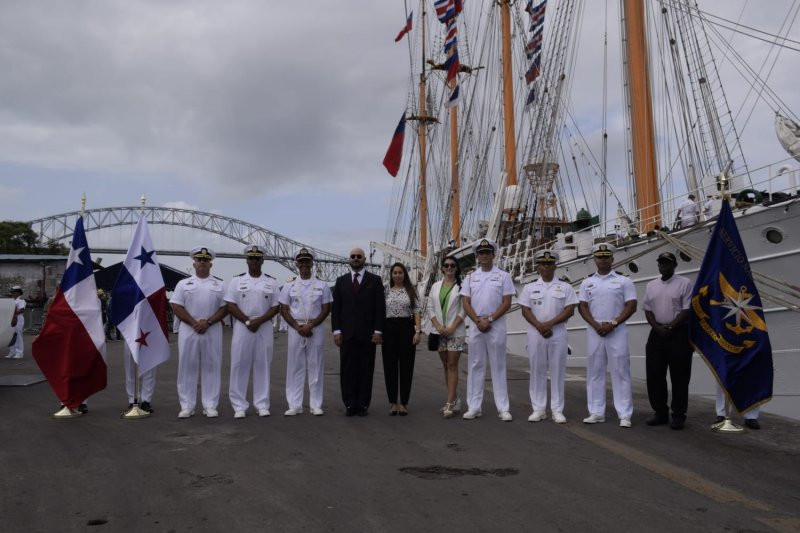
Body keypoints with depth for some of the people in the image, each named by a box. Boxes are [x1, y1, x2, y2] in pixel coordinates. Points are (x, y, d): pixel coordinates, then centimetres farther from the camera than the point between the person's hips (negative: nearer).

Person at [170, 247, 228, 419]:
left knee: (211, 367, 2)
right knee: (187, 367, 2)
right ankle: (187, 406, 10)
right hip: (188, 330, 0)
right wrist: (194, 323, -12)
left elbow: (224, 308, 2)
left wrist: (207, 322, -12)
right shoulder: (183, 284, 9)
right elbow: (176, 307, 0)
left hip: (212, 330, 0)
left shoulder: (219, 285, 9)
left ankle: (210, 406, 9)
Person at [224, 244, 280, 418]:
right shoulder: (236, 281, 4)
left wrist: (259, 321, -11)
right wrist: (247, 321, -12)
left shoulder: (271, 282, 8)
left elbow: (276, 307, 4)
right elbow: (230, 305, -2)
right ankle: (239, 406, 7)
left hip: (264, 328, 1)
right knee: (240, 366, 0)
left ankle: (262, 405, 11)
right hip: (242, 327, -1)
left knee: (263, 366, 4)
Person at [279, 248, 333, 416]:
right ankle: (295, 405, 8)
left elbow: (326, 309, 2)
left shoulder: (322, 285, 5)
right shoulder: (289, 286, 7)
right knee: (295, 366, 2)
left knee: (315, 367, 2)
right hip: (295, 329, 1)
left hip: (315, 329, -1)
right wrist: (298, 327, -9)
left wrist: (310, 325, -10)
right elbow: (284, 310, 4)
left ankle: (316, 405, 7)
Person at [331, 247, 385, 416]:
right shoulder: (341, 281, 11)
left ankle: (363, 404, 9)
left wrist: (378, 331, -7)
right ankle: (350, 404, 9)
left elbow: (380, 307, 1)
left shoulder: (375, 280, 5)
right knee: (347, 370, 3)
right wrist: (336, 330, -1)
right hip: (347, 333, 2)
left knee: (366, 370, 2)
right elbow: (335, 308, 8)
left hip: (367, 333, -2)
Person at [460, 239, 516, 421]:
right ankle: (474, 407, 10)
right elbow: (465, 303, 5)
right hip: (476, 325, 2)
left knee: (498, 366, 1)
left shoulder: (503, 276, 4)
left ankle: (503, 408, 5)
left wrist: (489, 319, -12)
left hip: (496, 325, -2)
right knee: (476, 366, 5)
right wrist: (478, 321, -9)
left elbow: (506, 302, -3)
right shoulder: (470, 278, 11)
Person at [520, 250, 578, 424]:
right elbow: (525, 310, 2)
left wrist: (549, 324, -12)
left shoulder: (565, 287, 6)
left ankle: (557, 410, 6)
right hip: (535, 333, 1)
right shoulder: (530, 287, 10)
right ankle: (538, 409, 10)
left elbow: (570, 310, -2)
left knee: (557, 371, 0)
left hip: (558, 333, -1)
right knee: (537, 371, 3)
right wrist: (539, 326, -12)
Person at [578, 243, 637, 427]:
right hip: (594, 330, 3)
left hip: (617, 331, -3)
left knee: (620, 372, -4)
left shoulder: (623, 281, 5)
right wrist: (596, 325, -9)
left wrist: (613, 324, -12)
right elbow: (582, 307, 6)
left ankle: (624, 415, -1)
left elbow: (631, 306, -1)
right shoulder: (587, 282, 12)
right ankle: (596, 412, 11)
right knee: (594, 372, 5)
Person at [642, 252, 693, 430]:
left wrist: (670, 327, -15)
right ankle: (660, 413, 15)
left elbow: (687, 310, -8)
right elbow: (647, 310, 9)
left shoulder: (684, 283, -1)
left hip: (679, 334, -5)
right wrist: (658, 328, -7)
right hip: (657, 334, 5)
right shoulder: (651, 286, 13)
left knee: (679, 377, -1)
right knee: (654, 375, 4)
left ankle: (678, 415, 7)